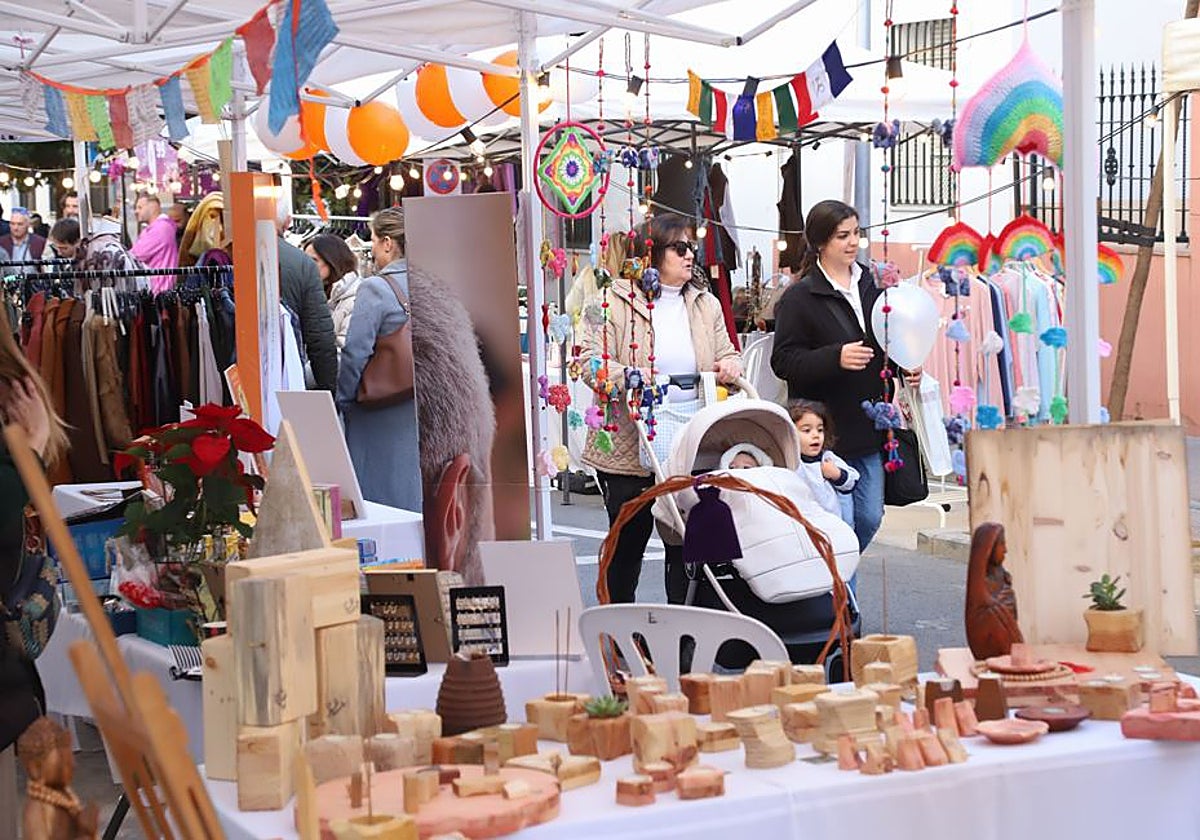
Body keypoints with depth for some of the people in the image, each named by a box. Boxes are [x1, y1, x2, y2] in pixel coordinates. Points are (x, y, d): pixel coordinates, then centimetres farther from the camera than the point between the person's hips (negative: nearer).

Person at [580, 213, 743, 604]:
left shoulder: (706, 305, 13)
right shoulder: (617, 300, -3)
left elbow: (726, 353, 22)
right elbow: (591, 361, -10)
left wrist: (731, 364, -2)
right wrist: (629, 378, -28)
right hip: (629, 450, -4)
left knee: (686, 542, 6)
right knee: (627, 541, 7)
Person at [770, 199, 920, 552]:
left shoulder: (871, 285, 12)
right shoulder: (799, 297, -7)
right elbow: (783, 361, -13)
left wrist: (907, 368, 6)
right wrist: (836, 358, -25)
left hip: (869, 427, 6)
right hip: (826, 429, -6)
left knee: (869, 517, 9)